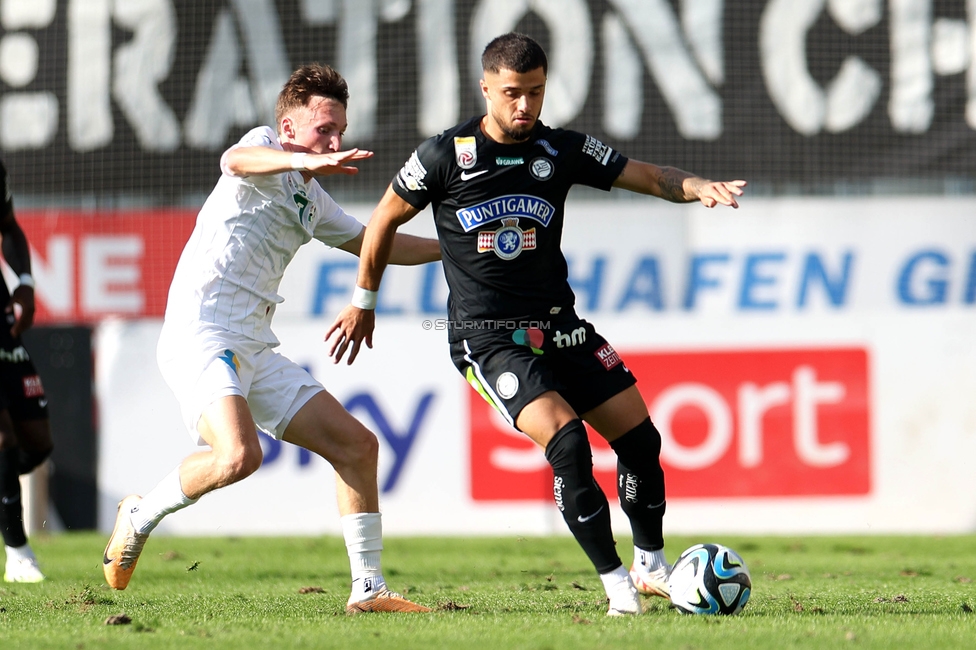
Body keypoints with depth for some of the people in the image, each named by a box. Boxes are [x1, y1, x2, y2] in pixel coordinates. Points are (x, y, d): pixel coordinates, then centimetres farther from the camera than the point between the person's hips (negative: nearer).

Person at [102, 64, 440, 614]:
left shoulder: (312, 198, 22)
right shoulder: (267, 147, -3)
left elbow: (375, 243, 37)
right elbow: (237, 160, -30)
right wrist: (305, 160, -48)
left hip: (254, 351, 9)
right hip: (201, 336, -9)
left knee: (357, 445, 4)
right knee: (239, 455, -30)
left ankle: (368, 589, 10)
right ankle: (142, 516, -3)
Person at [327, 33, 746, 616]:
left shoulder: (563, 151, 1)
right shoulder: (445, 156, -7)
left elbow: (649, 177, 2)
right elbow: (386, 219, 7)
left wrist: (698, 187, -19)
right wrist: (364, 301, 15)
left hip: (558, 324, 5)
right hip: (486, 336, -5)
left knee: (641, 439, 0)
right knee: (567, 441, -24)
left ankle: (652, 568, 22)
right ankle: (617, 585, -15)